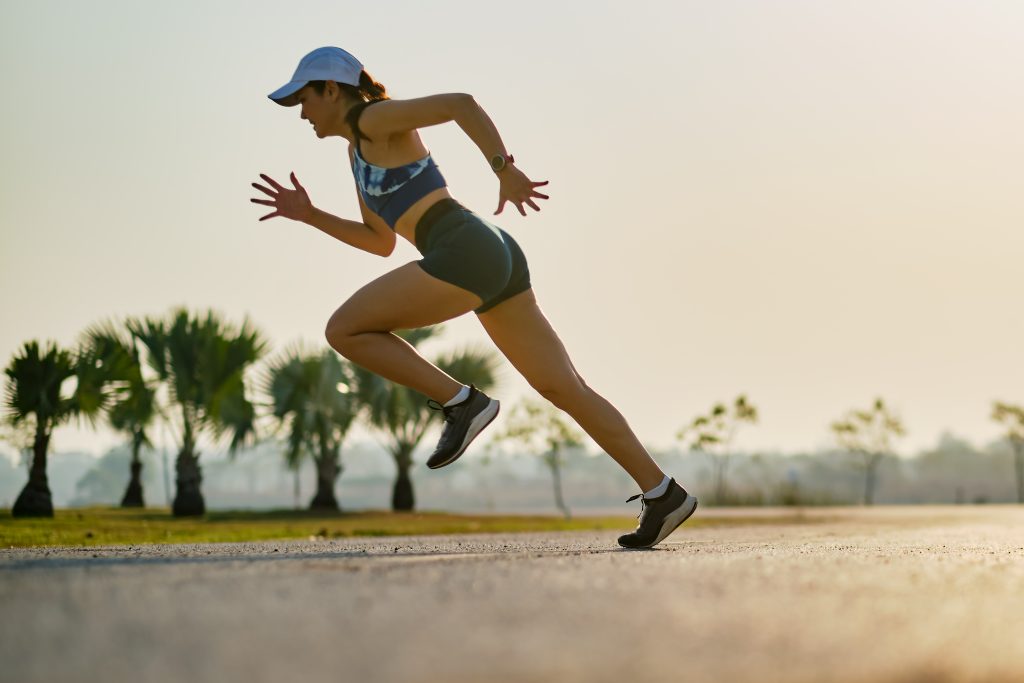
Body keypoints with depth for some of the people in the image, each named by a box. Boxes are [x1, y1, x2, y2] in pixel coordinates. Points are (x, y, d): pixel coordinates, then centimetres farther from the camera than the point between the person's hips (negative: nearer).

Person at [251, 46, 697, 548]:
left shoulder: (376, 117, 1)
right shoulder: (361, 150, 27)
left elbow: (462, 103, -11)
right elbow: (382, 243, 31)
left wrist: (504, 172, -15)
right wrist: (308, 215, 25)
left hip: (468, 256, -10)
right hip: (491, 261, 10)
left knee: (343, 331, -3)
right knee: (562, 389, 10)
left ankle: (461, 403, -7)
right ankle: (662, 493, 8)